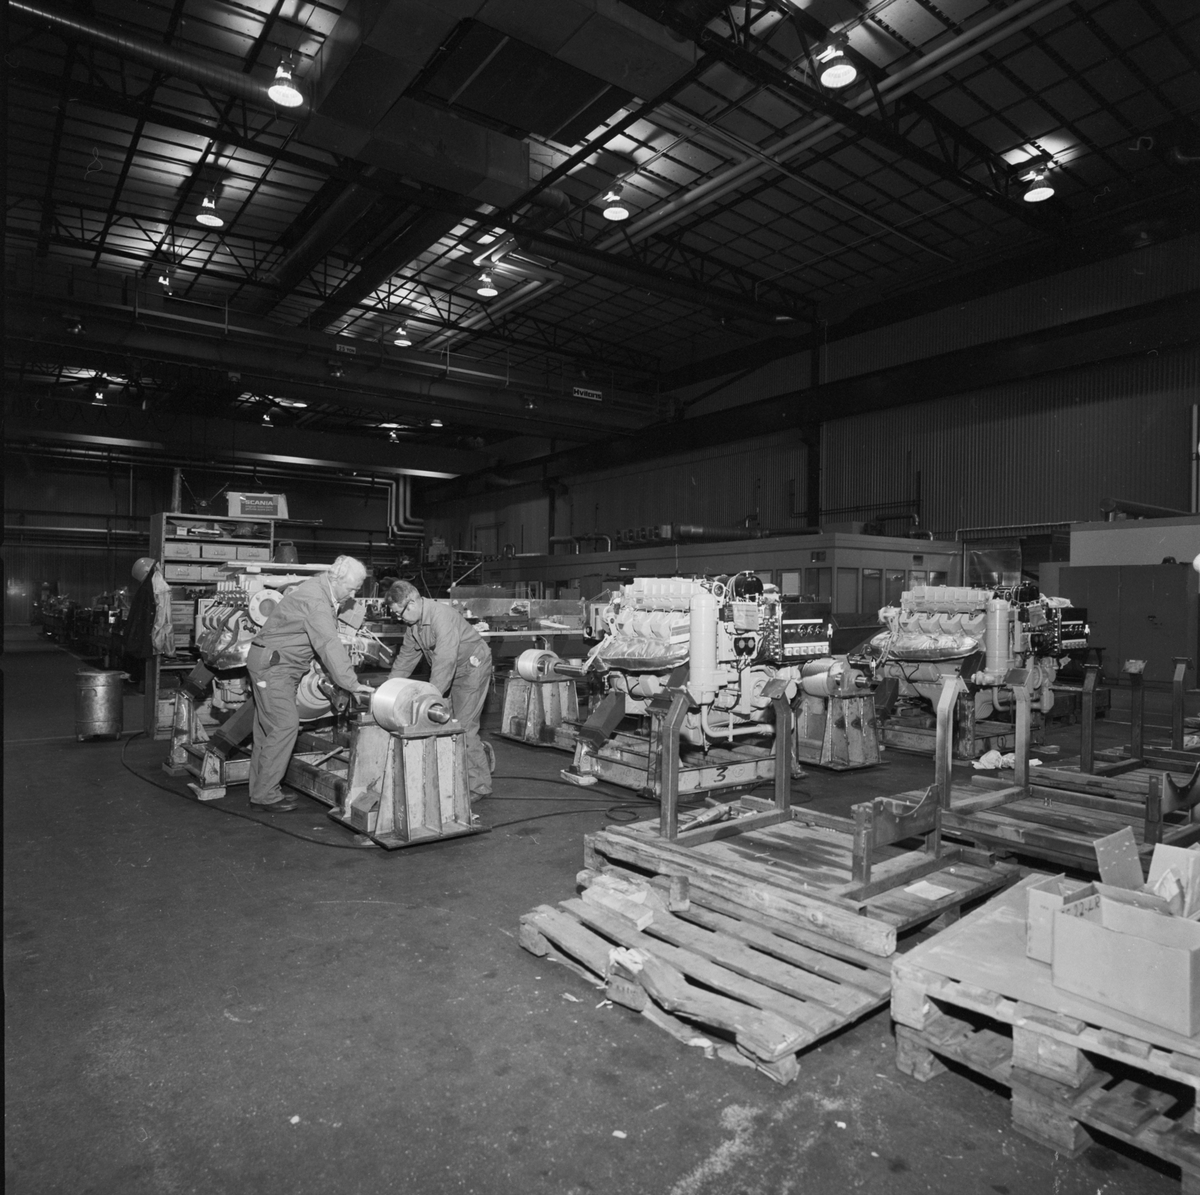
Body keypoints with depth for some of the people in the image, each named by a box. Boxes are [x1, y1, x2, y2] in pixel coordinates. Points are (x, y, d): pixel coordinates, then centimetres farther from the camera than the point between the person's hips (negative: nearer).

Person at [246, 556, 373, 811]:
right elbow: (328, 645, -30)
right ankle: (266, 795, -4)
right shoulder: (315, 600, -24)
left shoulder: (319, 590, 8)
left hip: (277, 665, 11)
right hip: (272, 664, -11)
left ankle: (260, 791, 19)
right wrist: (351, 684, -31)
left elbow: (327, 641, 11)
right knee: (285, 725, -11)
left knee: (268, 727, 12)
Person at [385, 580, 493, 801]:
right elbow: (407, 655, 10)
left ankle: (479, 786, 1)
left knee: (463, 727, -9)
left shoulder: (441, 616, -28)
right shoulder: (414, 622, 1)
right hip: (451, 672, 9)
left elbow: (445, 661, -33)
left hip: (472, 668, -9)